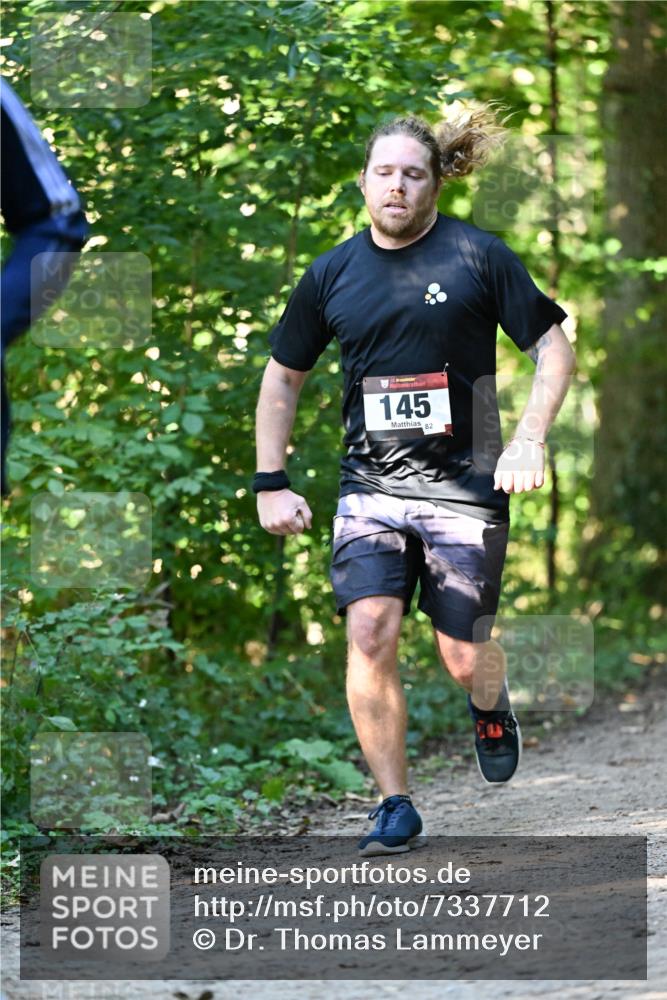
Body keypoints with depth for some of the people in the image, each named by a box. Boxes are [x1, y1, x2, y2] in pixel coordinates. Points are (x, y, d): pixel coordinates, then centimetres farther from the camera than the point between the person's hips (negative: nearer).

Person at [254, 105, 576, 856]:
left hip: (463, 485, -2)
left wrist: (529, 441, -13)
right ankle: (394, 806, -3)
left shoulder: (479, 257, -3)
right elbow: (282, 377, 16)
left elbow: (553, 349, 1)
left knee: (464, 657, 0)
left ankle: (491, 710, 38)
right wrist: (270, 482, 10)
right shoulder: (332, 274, 6)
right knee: (369, 632, -14)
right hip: (370, 485, 2)